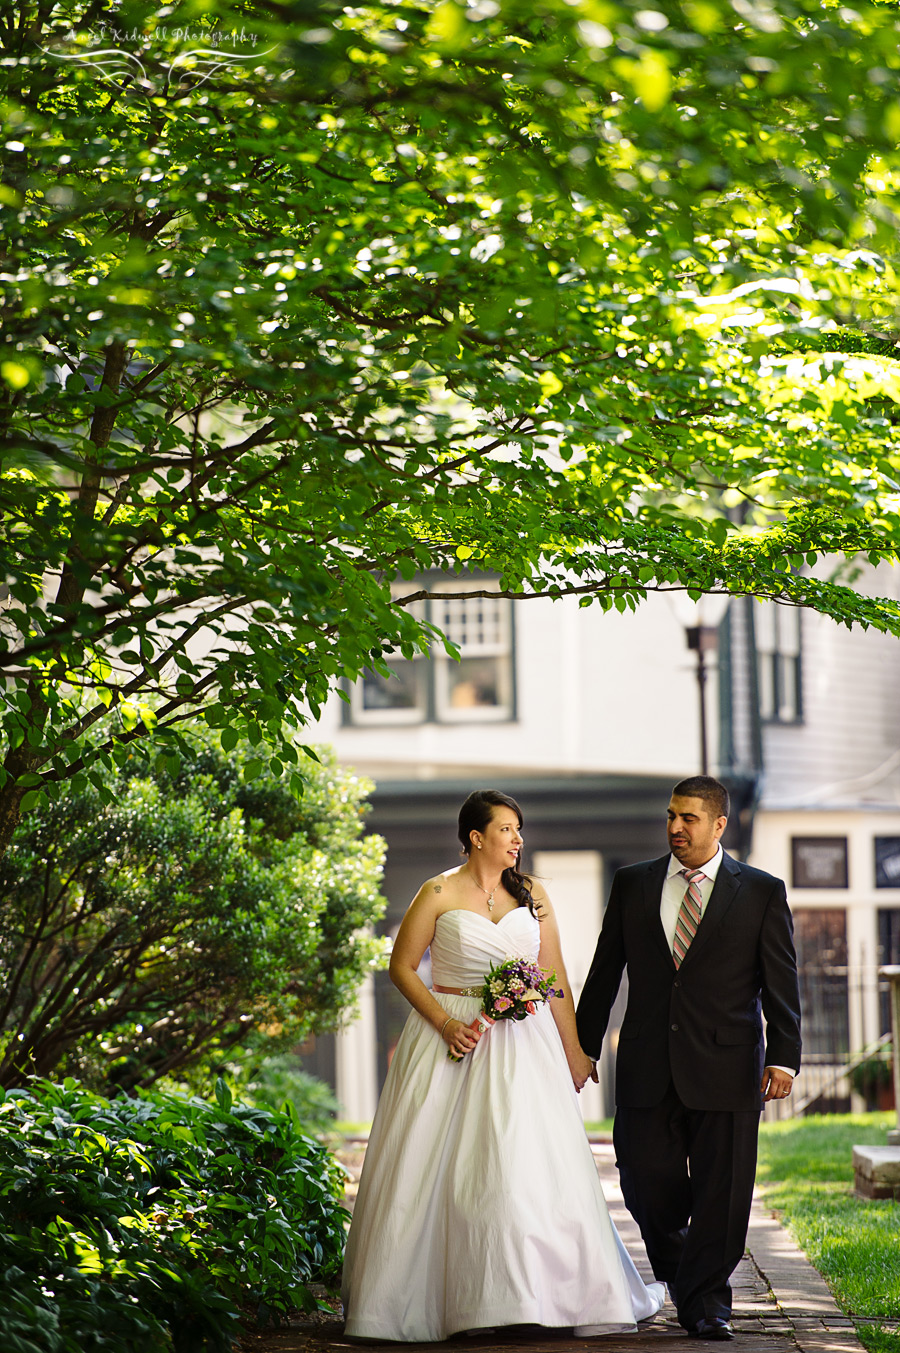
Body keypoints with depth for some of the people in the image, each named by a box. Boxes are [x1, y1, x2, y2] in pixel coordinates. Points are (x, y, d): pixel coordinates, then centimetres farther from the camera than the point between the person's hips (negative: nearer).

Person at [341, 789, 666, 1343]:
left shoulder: (532, 896, 8)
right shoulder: (439, 894, -1)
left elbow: (556, 978, 9)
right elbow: (403, 967, 0)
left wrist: (573, 1049, 6)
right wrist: (444, 1023, -11)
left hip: (523, 1044, 2)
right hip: (454, 1038, -2)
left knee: (530, 1165, -5)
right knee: (439, 1168, -1)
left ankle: (533, 1296, 4)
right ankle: (421, 1298, 9)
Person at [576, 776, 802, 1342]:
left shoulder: (762, 891, 3)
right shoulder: (633, 883, 9)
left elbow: (782, 983, 0)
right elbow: (605, 972, 13)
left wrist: (784, 1057, -10)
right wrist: (583, 1046, 12)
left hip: (726, 1069, -2)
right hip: (647, 1068, 2)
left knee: (721, 1192, 0)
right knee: (645, 1178, 1)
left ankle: (707, 1303, 13)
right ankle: (680, 1270, 28)